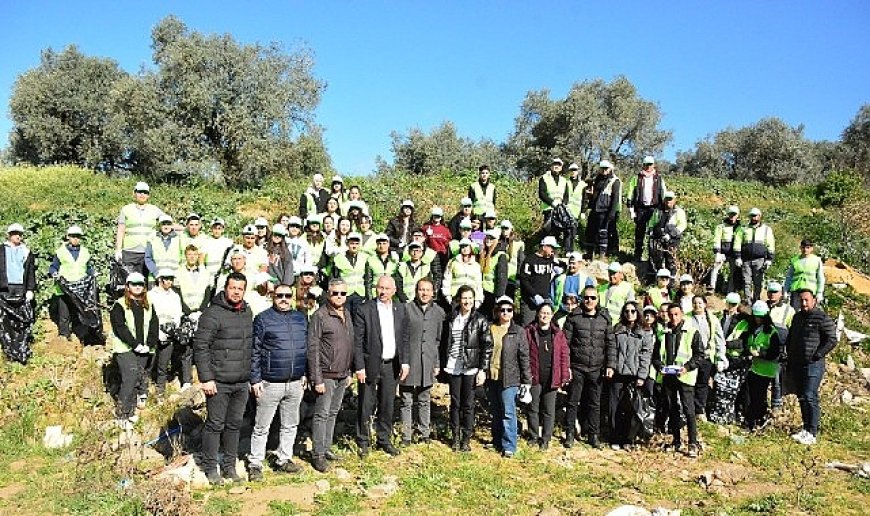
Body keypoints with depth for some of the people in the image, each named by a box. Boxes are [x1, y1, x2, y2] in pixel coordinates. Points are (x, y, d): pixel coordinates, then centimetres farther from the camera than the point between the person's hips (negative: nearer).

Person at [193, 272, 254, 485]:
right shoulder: (213, 313, -12)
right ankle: (210, 468, 18)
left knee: (234, 425, 13)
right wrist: (206, 378, -17)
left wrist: (250, 376, 16)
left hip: (242, 382, 6)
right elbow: (200, 347, -14)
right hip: (219, 382, -6)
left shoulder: (247, 312, 10)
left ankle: (229, 467, 25)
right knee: (215, 425, 4)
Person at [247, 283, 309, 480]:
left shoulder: (301, 319, 9)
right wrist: (255, 379, -10)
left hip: (296, 383, 5)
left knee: (290, 425, 15)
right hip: (270, 383, -5)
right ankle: (255, 464, 15)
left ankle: (284, 459, 28)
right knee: (262, 427, 4)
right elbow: (254, 351, -7)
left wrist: (304, 374, 13)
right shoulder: (263, 319, -6)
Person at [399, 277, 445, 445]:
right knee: (407, 401, 5)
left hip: (428, 363, 3)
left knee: (425, 401, 14)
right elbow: (399, 337, -3)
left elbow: (439, 340, 13)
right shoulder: (406, 309, -6)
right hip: (409, 362, -3)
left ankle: (425, 433, 24)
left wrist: (437, 363, 11)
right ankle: (406, 436, 14)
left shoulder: (439, 312, 6)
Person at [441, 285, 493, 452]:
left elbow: (487, 346, -4)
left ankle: (466, 439, 14)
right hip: (453, 367, 2)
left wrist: (483, 370, -9)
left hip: (471, 368, -2)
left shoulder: (480, 320, -3)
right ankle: (455, 437, 21)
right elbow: (444, 344, 10)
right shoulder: (451, 319, 5)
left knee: (468, 404, 3)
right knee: (455, 403, 9)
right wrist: (443, 366, 6)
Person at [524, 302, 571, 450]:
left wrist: (564, 377, 0)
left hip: (551, 378, 1)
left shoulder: (558, 334, 5)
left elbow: (564, 356, 4)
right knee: (533, 408, 9)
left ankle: (546, 438, 18)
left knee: (549, 410, 7)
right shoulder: (529, 332, 0)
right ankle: (534, 437, 22)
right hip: (534, 377, -1)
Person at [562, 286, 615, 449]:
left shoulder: (605, 318, 6)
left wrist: (610, 365, 1)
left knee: (595, 403, 8)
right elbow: (566, 342, -2)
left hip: (597, 368, 2)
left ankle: (593, 435, 18)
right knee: (573, 402, 4)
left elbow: (610, 343, 8)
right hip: (577, 367, -2)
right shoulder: (574, 317, -2)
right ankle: (569, 434, 14)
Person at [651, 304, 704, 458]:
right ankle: (676, 441, 22)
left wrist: (687, 367, -14)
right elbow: (656, 354, 16)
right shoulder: (662, 334, 13)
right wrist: (659, 366, -3)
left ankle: (693, 444, -3)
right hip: (666, 376, 4)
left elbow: (699, 354, -1)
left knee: (689, 410, -8)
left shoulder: (692, 332, 1)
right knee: (672, 410, 11)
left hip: (684, 376, -4)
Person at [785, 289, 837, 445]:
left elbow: (832, 340, -11)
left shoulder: (822, 318, -8)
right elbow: (790, 338, 25)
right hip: (796, 365, 8)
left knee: (809, 398, -10)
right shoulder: (797, 317, 16)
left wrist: (817, 355, -14)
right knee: (801, 398, 12)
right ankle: (806, 428, 22)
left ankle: (812, 434, -5)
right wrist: (789, 357, 17)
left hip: (813, 365, -7)